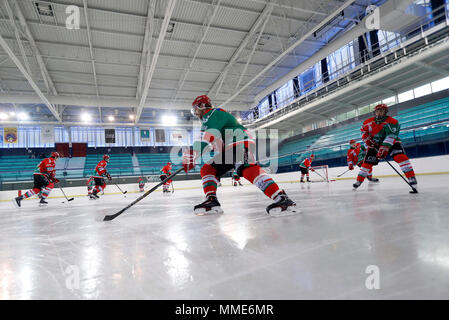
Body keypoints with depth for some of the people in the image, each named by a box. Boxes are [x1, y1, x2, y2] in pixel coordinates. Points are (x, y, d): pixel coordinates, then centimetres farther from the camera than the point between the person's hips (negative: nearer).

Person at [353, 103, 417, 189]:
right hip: (375, 144, 3)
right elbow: (363, 130, 11)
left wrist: (384, 148, -42)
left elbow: (391, 136, -32)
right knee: (367, 162, -1)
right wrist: (367, 139, -6)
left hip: (391, 143, -3)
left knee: (400, 156, -28)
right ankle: (359, 180, 12)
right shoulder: (369, 122, -7)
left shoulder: (392, 122, -21)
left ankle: (411, 177, -25)